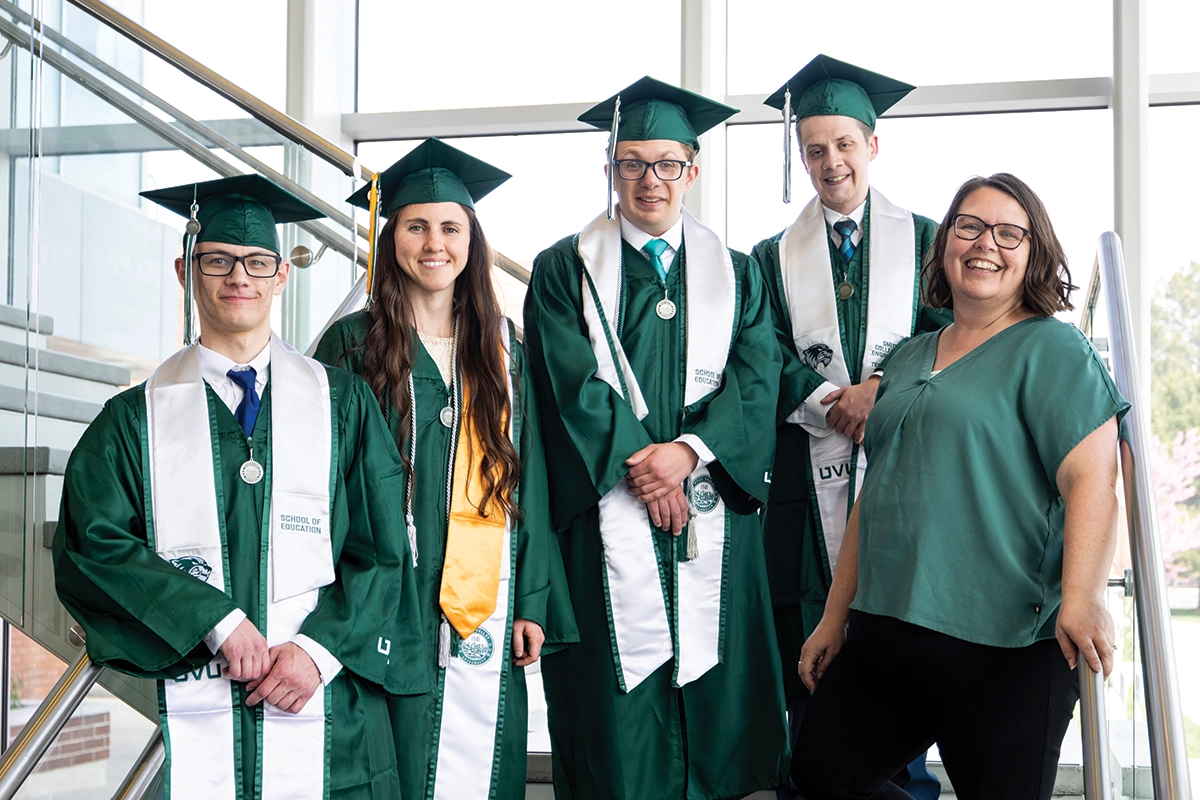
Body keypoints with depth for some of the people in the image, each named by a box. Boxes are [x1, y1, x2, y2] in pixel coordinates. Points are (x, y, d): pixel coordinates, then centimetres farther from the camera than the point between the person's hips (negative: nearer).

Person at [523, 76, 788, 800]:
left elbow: (757, 381, 2)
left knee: (712, 692, 3)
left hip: (713, 507, 2)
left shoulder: (736, 273, 14)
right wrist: (640, 460, -12)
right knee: (618, 702, -2)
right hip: (607, 509, -2)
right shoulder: (566, 269, 7)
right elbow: (574, 381, -3)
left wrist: (688, 451, -13)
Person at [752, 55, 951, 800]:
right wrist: (833, 399, -11)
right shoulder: (776, 255, 13)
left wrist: (882, 389, -13)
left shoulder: (924, 239, 10)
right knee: (810, 651, 0)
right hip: (810, 472, 1)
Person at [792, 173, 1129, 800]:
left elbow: (1092, 479, -15)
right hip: (884, 627, 7)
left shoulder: (1052, 349, -3)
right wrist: (836, 615, 18)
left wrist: (1081, 601, -30)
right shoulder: (909, 359, 17)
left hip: (1002, 648, -7)